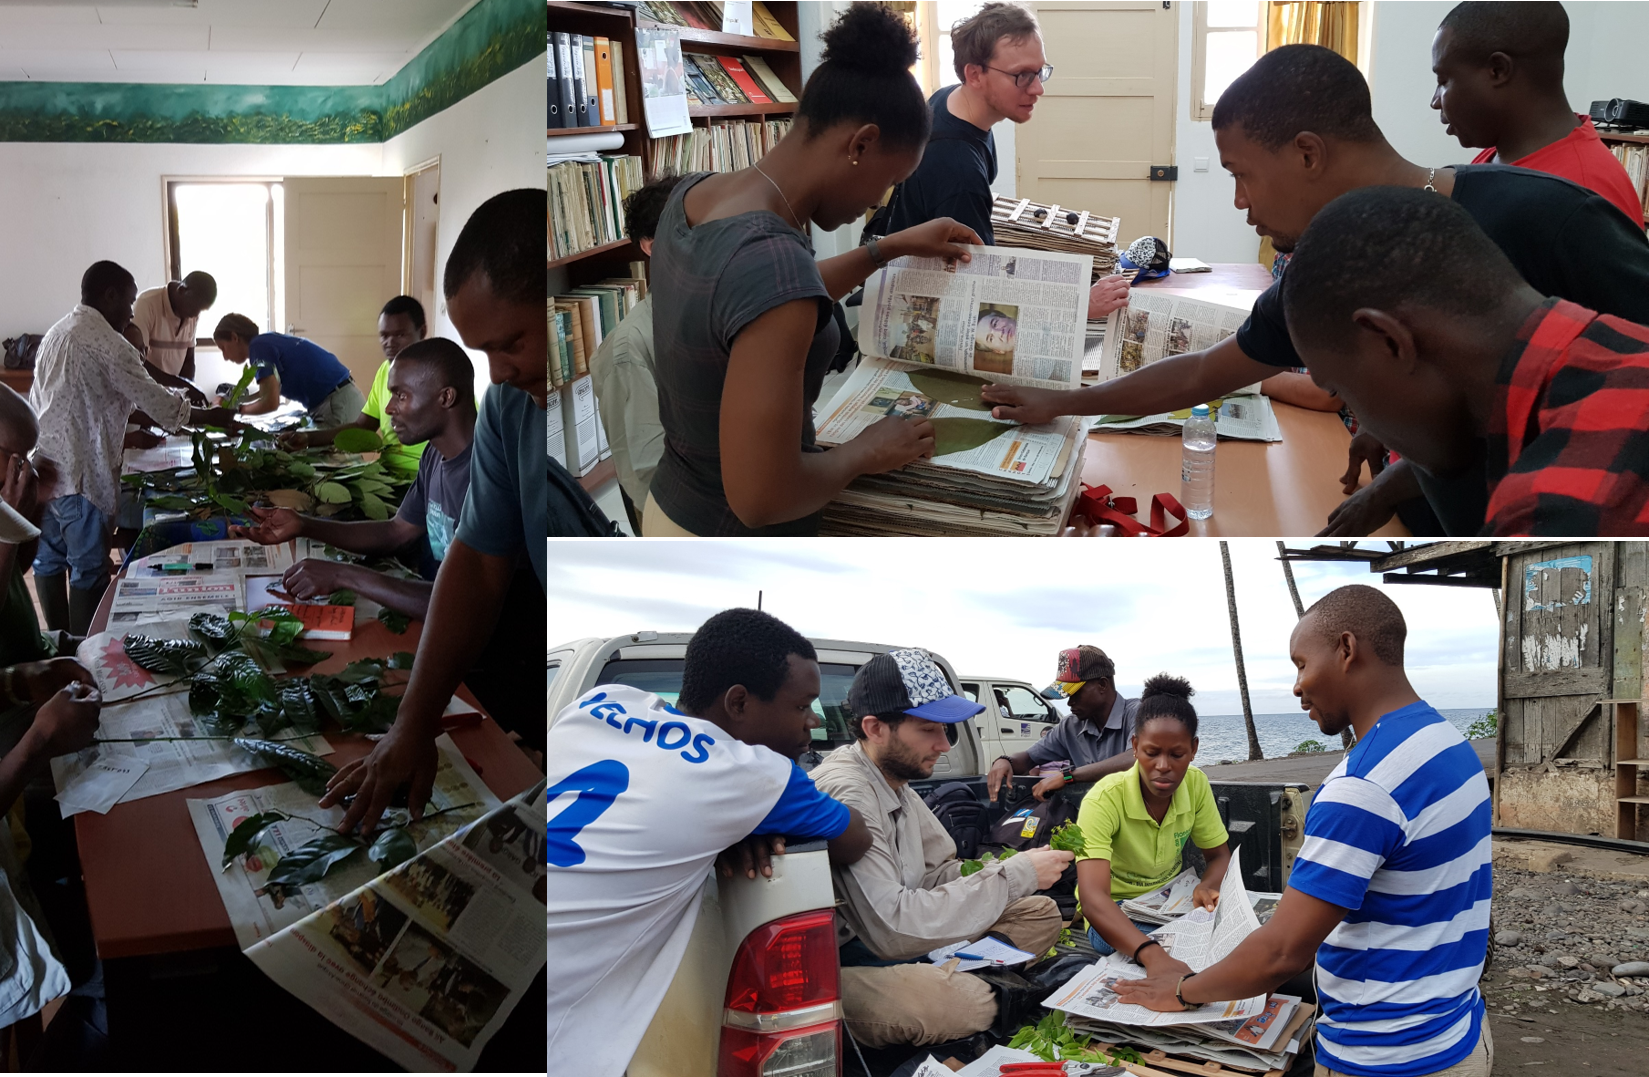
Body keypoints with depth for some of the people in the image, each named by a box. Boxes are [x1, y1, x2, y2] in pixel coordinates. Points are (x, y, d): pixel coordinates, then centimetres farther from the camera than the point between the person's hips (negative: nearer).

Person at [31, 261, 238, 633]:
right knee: (89, 569, -1)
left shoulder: (57, 333, 13)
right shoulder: (107, 344, -13)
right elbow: (158, 403, -11)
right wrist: (211, 417, 3)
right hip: (79, 474, -9)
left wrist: (131, 435, 22)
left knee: (49, 559, 16)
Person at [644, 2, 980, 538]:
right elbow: (760, 497, -31)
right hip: (737, 534, -8)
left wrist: (891, 247, 21)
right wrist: (865, 453, -13)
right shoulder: (774, 261, -32)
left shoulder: (694, 194, -5)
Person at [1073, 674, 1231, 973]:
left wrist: (1207, 887, -24)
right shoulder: (1104, 800, -27)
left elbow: (1219, 856, 4)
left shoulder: (1196, 785, -10)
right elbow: (1092, 898, -40)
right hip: (1114, 914, -5)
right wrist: (1153, 956, -59)